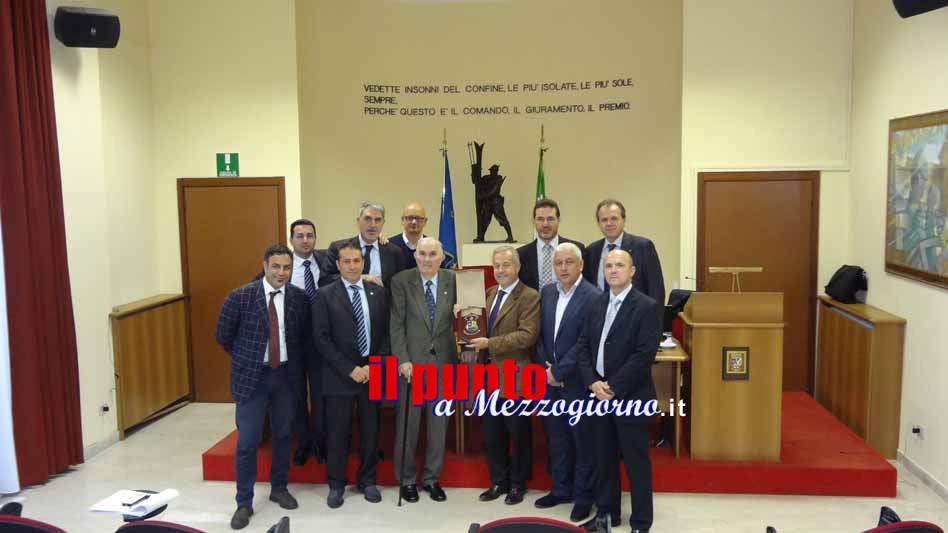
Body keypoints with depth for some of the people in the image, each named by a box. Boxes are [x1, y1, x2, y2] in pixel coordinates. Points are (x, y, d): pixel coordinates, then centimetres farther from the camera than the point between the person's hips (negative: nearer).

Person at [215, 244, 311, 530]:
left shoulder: (300, 297, -4)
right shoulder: (240, 296, -12)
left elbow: (306, 335, 10)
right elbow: (223, 335, 1)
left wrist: (294, 361, 6)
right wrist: (245, 359, 7)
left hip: (286, 375, 3)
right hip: (251, 376, -3)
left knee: (283, 435, 15)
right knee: (247, 442, 0)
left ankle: (279, 488, 34)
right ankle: (244, 502, 15)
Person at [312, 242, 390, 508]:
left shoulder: (378, 292, 5)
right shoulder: (325, 295, -4)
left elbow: (386, 333, 5)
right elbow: (321, 339, -8)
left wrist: (374, 366, -7)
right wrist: (350, 369, -13)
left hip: (372, 372, 3)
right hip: (339, 375, -2)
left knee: (370, 431, 11)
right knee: (337, 433, 6)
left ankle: (367, 480, 27)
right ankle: (336, 484, 23)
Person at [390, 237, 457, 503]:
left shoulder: (453, 281, 2)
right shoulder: (402, 281, -3)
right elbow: (397, 324, -5)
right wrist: (403, 360, -12)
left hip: (443, 361, 2)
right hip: (412, 361, -2)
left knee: (438, 422, 11)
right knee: (408, 423, 6)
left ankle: (431, 478, 26)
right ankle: (406, 479, 23)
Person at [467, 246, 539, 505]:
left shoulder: (529, 297, -11)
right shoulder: (489, 293, 12)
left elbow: (527, 335, -21)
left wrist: (489, 344, -22)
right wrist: (476, 343, -3)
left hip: (514, 377, -6)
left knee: (518, 433, 9)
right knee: (491, 432, 13)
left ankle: (518, 483, 25)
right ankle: (499, 481, 28)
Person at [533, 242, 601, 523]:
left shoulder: (592, 297, -15)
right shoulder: (547, 292, 7)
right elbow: (540, 335, 10)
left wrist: (558, 371, -14)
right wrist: (546, 367, -2)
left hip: (577, 381, -6)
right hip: (550, 379, 6)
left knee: (583, 440, 7)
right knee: (556, 437, 17)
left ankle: (584, 495, 23)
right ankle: (561, 489, 33)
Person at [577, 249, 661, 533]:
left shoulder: (647, 307, -10)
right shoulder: (596, 305, 9)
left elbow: (644, 355, -17)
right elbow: (583, 346, 7)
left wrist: (613, 387, -17)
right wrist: (593, 382, -7)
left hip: (630, 396, -5)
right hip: (599, 393, 6)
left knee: (636, 461, 4)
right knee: (604, 458, 15)